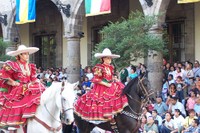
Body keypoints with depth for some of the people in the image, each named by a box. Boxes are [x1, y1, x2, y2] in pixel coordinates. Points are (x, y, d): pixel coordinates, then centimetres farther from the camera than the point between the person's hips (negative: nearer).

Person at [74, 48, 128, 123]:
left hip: (109, 87, 7)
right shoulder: (99, 68, -11)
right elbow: (96, 79, -15)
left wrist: (113, 82, 5)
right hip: (100, 88, -7)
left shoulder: (111, 67, 11)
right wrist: (106, 84, -18)